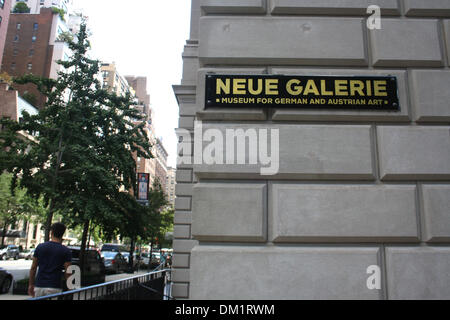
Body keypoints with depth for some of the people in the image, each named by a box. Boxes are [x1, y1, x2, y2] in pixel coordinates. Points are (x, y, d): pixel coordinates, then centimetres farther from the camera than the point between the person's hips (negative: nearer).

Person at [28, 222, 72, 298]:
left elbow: (33, 268, 7)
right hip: (54, 288, -3)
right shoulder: (66, 251, -5)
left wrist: (31, 285, 17)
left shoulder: (40, 247, 3)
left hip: (39, 286, 3)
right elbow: (67, 272, -7)